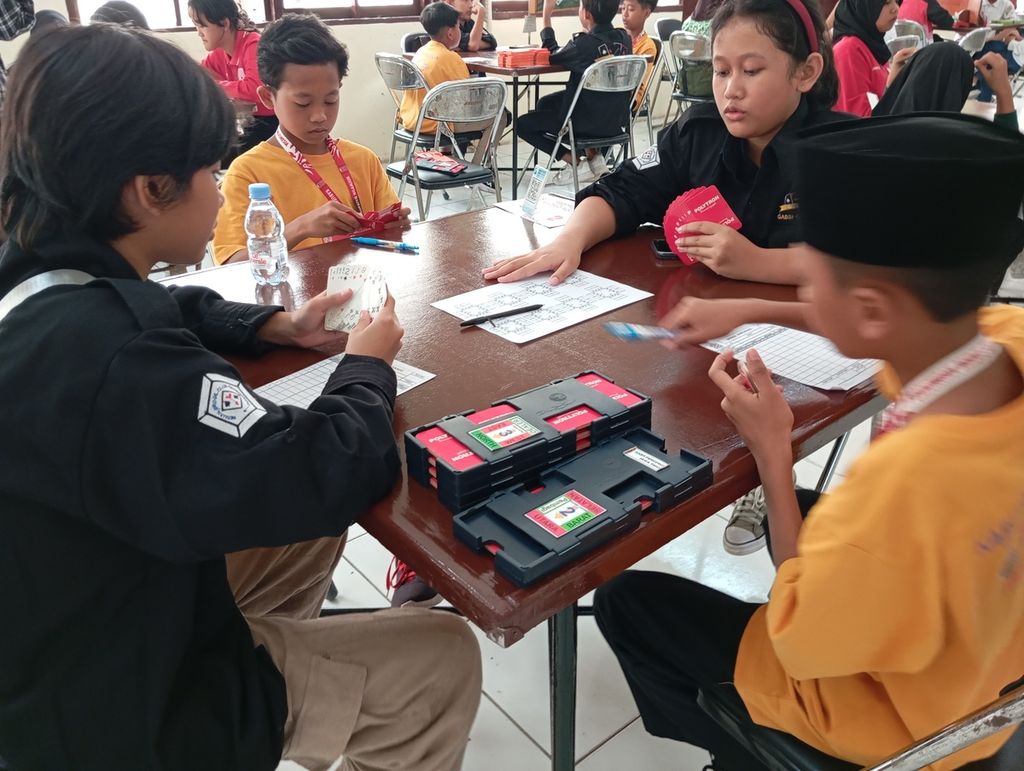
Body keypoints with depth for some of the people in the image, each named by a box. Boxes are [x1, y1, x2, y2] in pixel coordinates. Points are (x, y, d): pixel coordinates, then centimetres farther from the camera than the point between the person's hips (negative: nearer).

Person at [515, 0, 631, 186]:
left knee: (522, 124, 9)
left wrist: (546, 17, 5)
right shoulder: (624, 38, -3)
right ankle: (594, 156, 16)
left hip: (588, 122, -7)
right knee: (545, 103, 27)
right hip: (616, 118, 7)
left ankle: (576, 164, 3)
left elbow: (553, 56, -2)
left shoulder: (584, 43, -21)